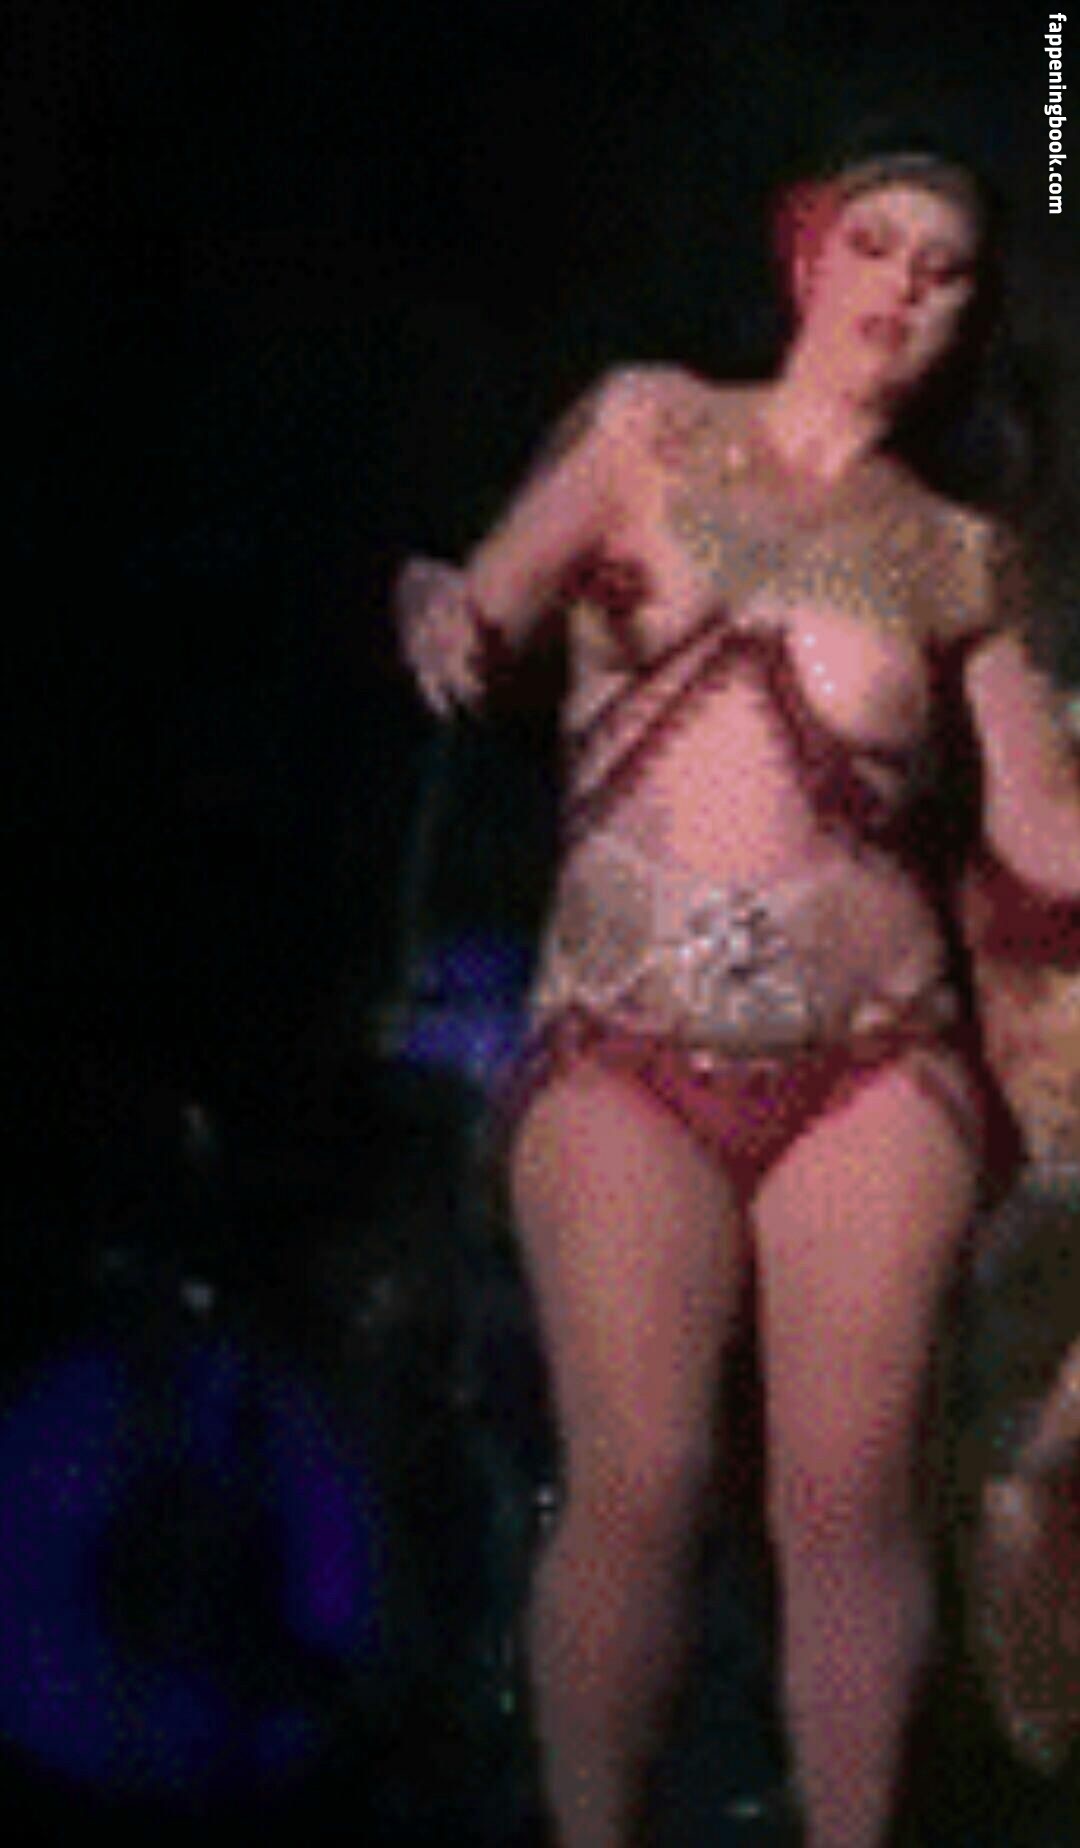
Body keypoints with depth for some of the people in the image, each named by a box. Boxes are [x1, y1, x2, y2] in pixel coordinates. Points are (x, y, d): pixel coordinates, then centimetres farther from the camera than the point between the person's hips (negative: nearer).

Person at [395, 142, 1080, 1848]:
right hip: (627, 1043, -1)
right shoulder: (649, 424, 12)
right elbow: (489, 600, 1)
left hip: (875, 1051, 2)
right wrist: (439, 614, -22)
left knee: (848, 1493, -7)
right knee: (639, 1484, -12)